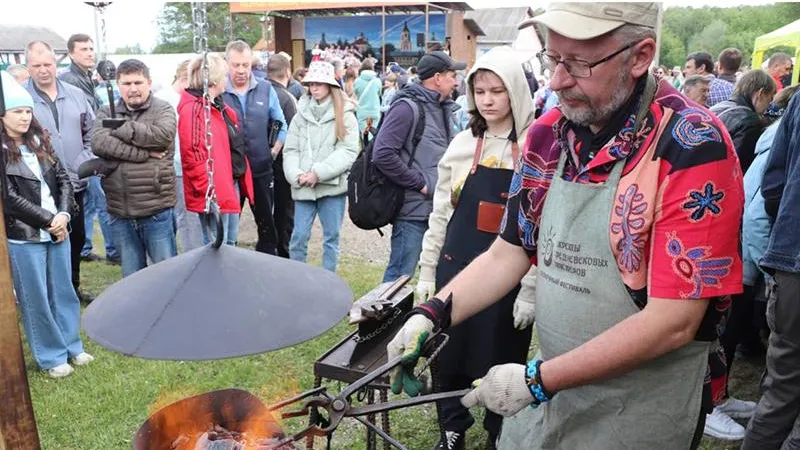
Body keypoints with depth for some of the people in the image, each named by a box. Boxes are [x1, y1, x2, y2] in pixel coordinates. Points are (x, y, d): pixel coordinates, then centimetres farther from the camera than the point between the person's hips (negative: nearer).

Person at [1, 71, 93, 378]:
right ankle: (51, 356, 18)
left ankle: (71, 345, 29)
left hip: (57, 229, 5)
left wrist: (63, 215, -9)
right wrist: (49, 221, -13)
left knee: (63, 291, 14)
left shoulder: (39, 141, 9)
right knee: (36, 299, 5)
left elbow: (63, 180, 6)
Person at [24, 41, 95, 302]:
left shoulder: (75, 94, 8)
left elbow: (90, 131, 13)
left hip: (75, 181, 5)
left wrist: (88, 160, 1)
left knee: (77, 237, 16)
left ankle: (73, 287, 33)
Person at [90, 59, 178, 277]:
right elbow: (99, 143, -9)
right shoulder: (106, 113, 11)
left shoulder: (163, 109, 2)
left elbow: (162, 135, -19)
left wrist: (119, 128, -11)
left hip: (157, 211, -3)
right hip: (120, 213, 4)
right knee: (131, 276, 15)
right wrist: (144, 153, -16)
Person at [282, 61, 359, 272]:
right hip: (303, 187, 3)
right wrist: (297, 175, -11)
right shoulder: (301, 114, 11)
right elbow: (290, 150, 7)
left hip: (333, 185, -2)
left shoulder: (345, 115, 0)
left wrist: (319, 173, -17)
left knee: (331, 237, 7)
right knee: (299, 236, 3)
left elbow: (347, 151, -10)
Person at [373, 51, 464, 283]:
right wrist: (419, 183, -15)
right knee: (400, 276, -1)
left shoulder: (443, 109, 14)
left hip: (439, 206, 9)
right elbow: (383, 154, -21)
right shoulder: (408, 107, -13)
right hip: (414, 209, -9)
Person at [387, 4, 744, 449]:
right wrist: (433, 314, -10)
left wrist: (538, 379, -21)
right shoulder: (547, 133, -3)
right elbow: (510, 251, 4)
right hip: (547, 389, 5)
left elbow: (673, 322, -23)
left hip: (638, 413, -5)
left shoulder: (694, 149, -21)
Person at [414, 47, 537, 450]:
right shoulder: (462, 144, 4)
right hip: (456, 267, 3)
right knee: (450, 357, 14)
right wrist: (427, 271, 8)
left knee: (501, 364, 10)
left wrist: (530, 291, -10)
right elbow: (440, 213, 8)